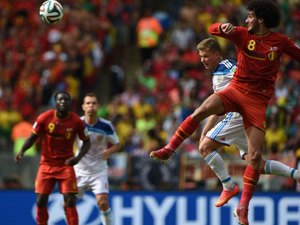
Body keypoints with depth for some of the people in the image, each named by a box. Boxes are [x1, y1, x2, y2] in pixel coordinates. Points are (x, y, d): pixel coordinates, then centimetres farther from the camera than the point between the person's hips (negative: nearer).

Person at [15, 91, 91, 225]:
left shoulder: (76, 122, -10)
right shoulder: (44, 118, -9)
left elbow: (86, 142, 2)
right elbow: (33, 137, 3)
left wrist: (78, 157, -14)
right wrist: (22, 151, -14)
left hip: (66, 165, -1)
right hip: (46, 164, 1)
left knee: (70, 201, -11)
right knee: (41, 200, -2)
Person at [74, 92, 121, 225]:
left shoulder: (106, 126, -9)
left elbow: (117, 145, 2)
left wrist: (109, 151, -19)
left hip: (99, 170, -1)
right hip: (80, 170, 1)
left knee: (103, 202, -17)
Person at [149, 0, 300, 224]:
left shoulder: (280, 42, -1)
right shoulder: (243, 34, 2)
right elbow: (213, 30, -3)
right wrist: (224, 27, -25)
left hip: (258, 101, -1)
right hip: (235, 90, 1)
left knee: (256, 156, -8)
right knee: (200, 112, -27)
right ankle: (169, 149, -16)